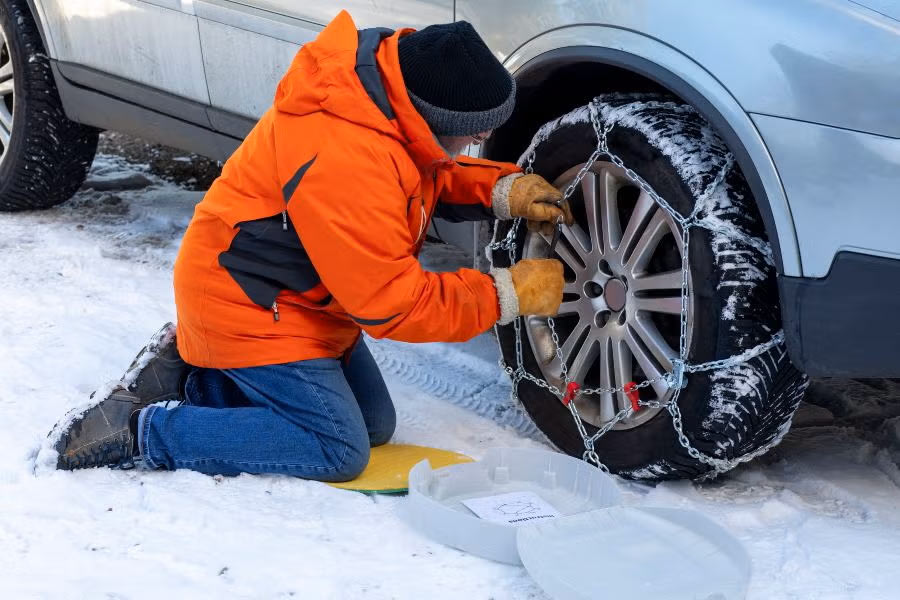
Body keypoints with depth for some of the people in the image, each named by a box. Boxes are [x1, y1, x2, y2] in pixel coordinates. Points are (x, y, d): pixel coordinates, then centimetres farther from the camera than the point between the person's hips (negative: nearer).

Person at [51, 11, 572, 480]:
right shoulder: (344, 159, -36)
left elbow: (433, 175, 11)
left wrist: (501, 191, -8)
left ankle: (194, 374, 19)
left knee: (374, 425, 15)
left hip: (297, 297, 10)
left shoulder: (388, 78, -10)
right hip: (247, 309, -10)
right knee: (339, 451, -10)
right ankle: (141, 429, -5)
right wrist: (507, 294, -21)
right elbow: (390, 304, -28)